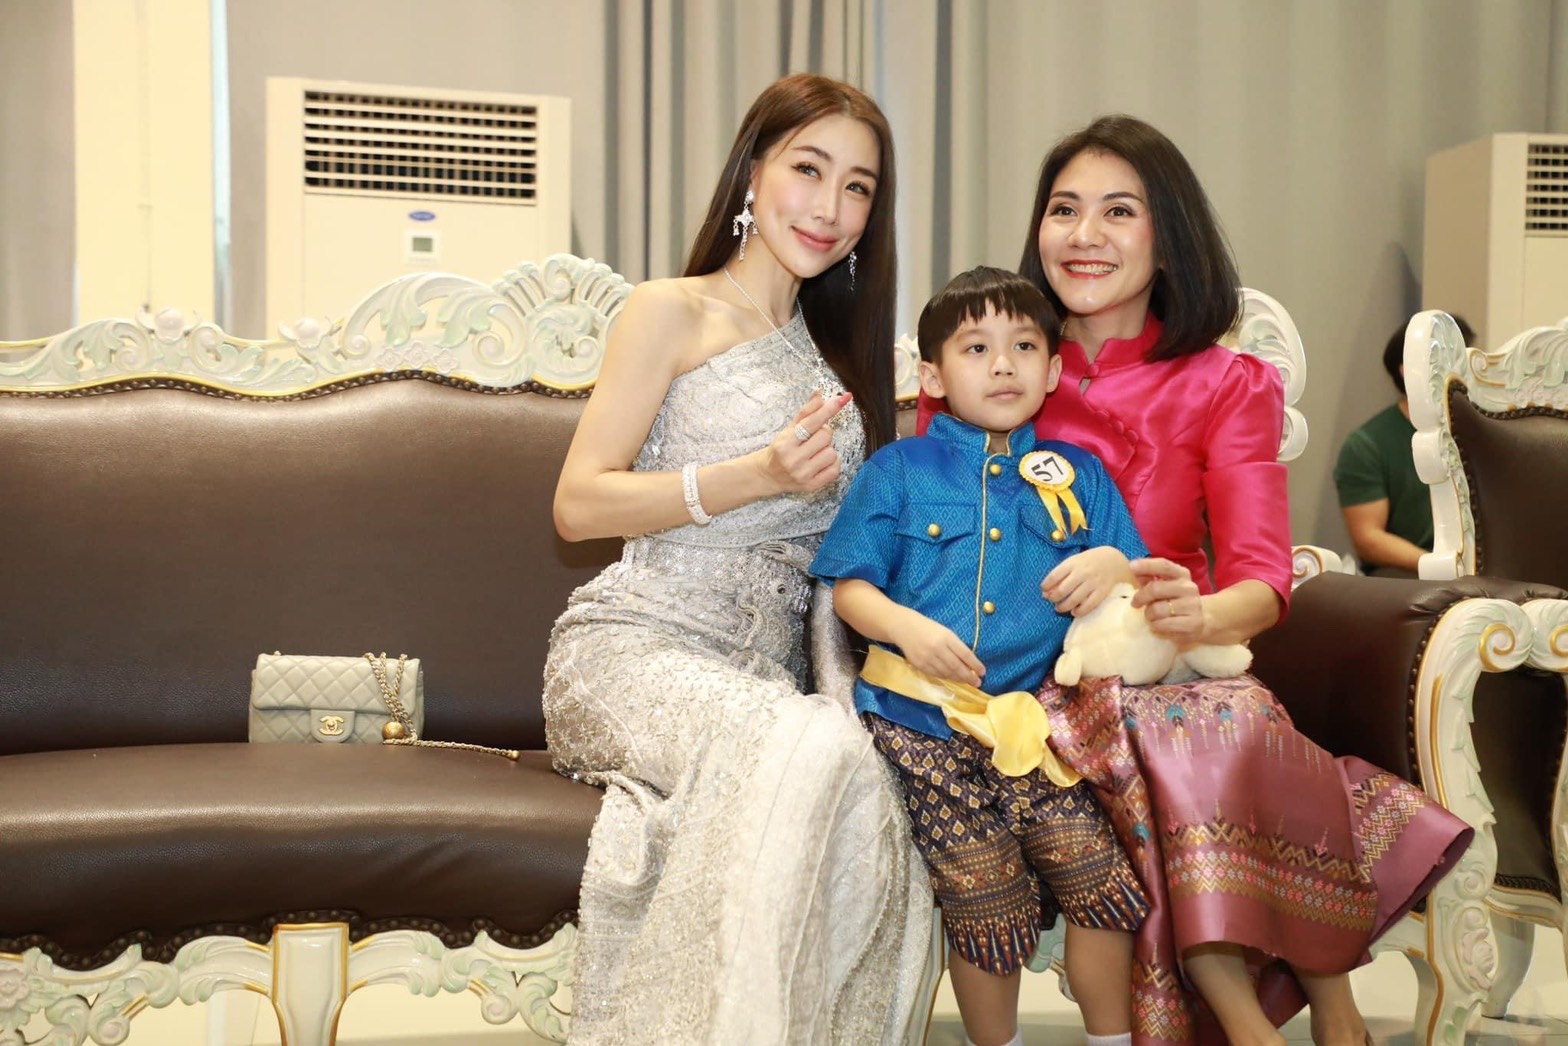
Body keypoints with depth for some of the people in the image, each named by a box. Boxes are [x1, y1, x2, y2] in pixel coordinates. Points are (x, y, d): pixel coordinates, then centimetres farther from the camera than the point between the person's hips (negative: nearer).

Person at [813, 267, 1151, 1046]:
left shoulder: (1078, 476, 13)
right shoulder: (897, 470, 7)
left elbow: (1131, 582, 12)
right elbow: (849, 588, 4)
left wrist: (1115, 567, -10)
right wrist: (907, 627, -14)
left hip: (1037, 720, 2)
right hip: (924, 725, -2)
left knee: (1100, 878, -8)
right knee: (985, 903, -4)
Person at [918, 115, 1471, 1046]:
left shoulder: (1224, 387, 4)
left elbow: (1262, 576, -9)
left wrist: (1200, 613, -34)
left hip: (1174, 673, 0)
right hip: (1031, 680, 0)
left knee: (1242, 723, -34)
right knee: (1129, 727, -34)